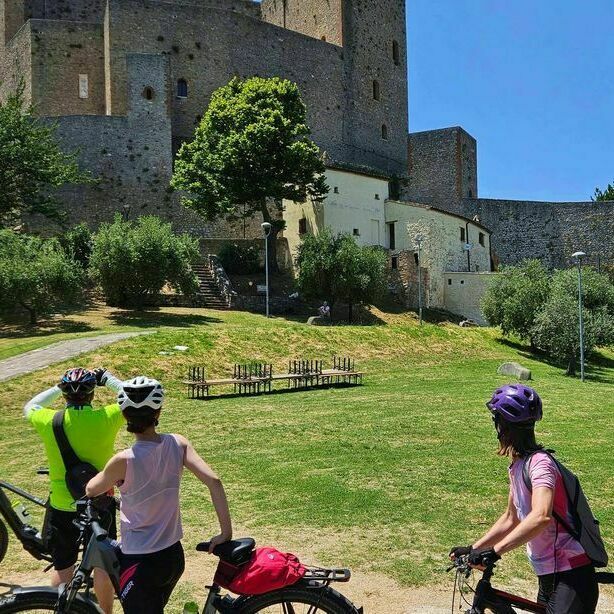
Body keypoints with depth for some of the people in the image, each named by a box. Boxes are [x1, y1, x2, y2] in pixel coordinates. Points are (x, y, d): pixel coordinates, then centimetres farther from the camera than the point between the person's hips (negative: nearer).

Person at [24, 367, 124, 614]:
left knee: (62, 567, 16)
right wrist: (107, 379, 7)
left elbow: (29, 407, 11)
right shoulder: (107, 417, -18)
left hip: (61, 506, 0)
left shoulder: (49, 421, -14)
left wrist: (57, 388, 12)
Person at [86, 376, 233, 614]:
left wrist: (107, 481, 22)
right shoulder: (178, 444, -9)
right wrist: (226, 533, -7)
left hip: (140, 563, -5)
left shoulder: (125, 460, -20)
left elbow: (91, 490, -1)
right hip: (174, 556, 5)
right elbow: (214, 482, -14)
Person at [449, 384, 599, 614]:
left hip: (571, 577, -9)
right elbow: (511, 519, 18)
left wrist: (495, 551, -39)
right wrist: (472, 549, 14)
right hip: (548, 575, 9)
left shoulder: (540, 463, -21)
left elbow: (541, 517, -38)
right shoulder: (517, 465, 8)